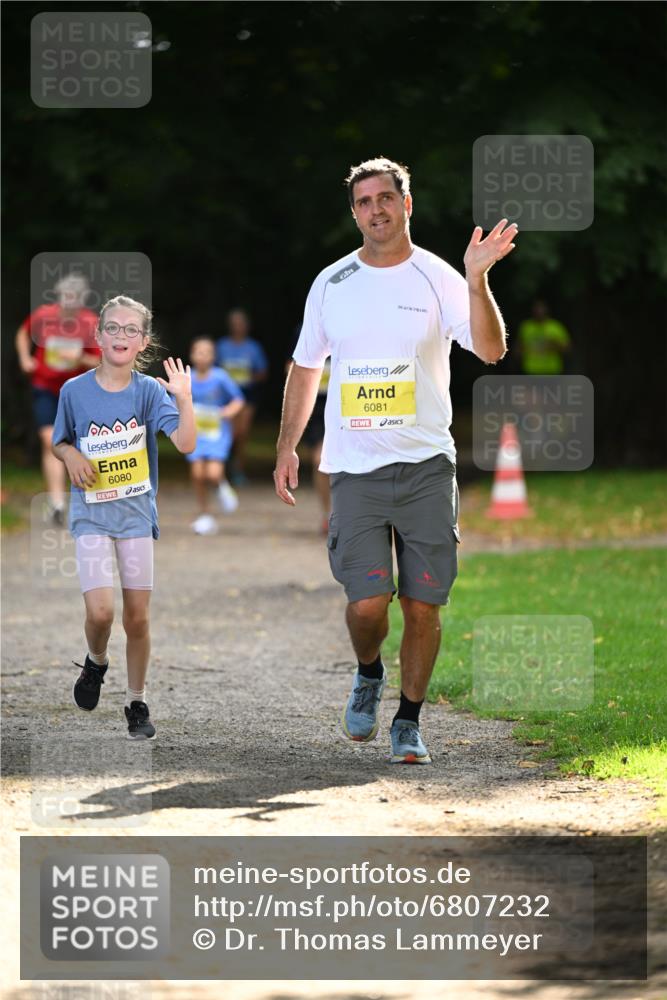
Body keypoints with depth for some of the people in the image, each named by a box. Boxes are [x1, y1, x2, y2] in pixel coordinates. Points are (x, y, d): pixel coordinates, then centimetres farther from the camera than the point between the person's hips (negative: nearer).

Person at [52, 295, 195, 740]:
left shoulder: (150, 391, -6)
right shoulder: (75, 391, -4)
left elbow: (185, 444, -18)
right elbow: (60, 443, 11)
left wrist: (184, 400, -33)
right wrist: (72, 456, -11)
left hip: (137, 513, 1)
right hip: (91, 514, -1)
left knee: (138, 616, 5)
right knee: (101, 611, -15)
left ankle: (138, 703, 21)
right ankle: (96, 662, 18)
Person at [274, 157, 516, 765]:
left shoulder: (437, 279, -1)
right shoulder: (332, 284, 8)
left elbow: (491, 350, -14)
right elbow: (305, 367, 18)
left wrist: (477, 281, -27)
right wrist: (287, 447, 14)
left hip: (426, 465, -1)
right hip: (354, 469, 1)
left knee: (423, 606, -2)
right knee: (367, 602, -10)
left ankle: (408, 723, 14)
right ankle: (369, 675, 21)